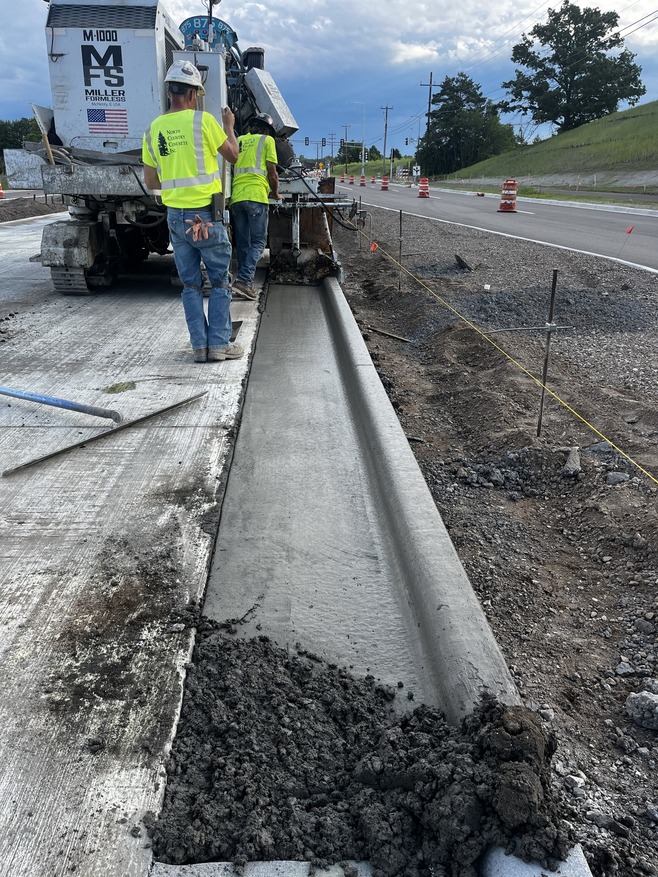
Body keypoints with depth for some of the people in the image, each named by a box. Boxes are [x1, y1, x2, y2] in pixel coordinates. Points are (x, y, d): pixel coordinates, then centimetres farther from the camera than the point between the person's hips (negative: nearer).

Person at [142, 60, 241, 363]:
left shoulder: (153, 129, 6)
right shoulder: (203, 120, -8)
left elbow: (150, 182, 11)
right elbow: (233, 155, 5)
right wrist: (229, 127, 22)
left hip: (175, 216, 4)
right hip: (207, 215, -4)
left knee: (190, 284, 10)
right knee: (220, 281, 6)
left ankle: (200, 346, 10)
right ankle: (220, 344, 5)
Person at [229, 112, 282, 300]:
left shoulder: (239, 140, 23)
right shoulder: (267, 140, 10)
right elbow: (272, 173, 4)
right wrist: (275, 194, 20)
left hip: (236, 197, 5)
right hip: (257, 196, -5)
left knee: (242, 243, 9)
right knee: (258, 242, -5)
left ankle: (244, 284, 5)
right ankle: (243, 280, -20)